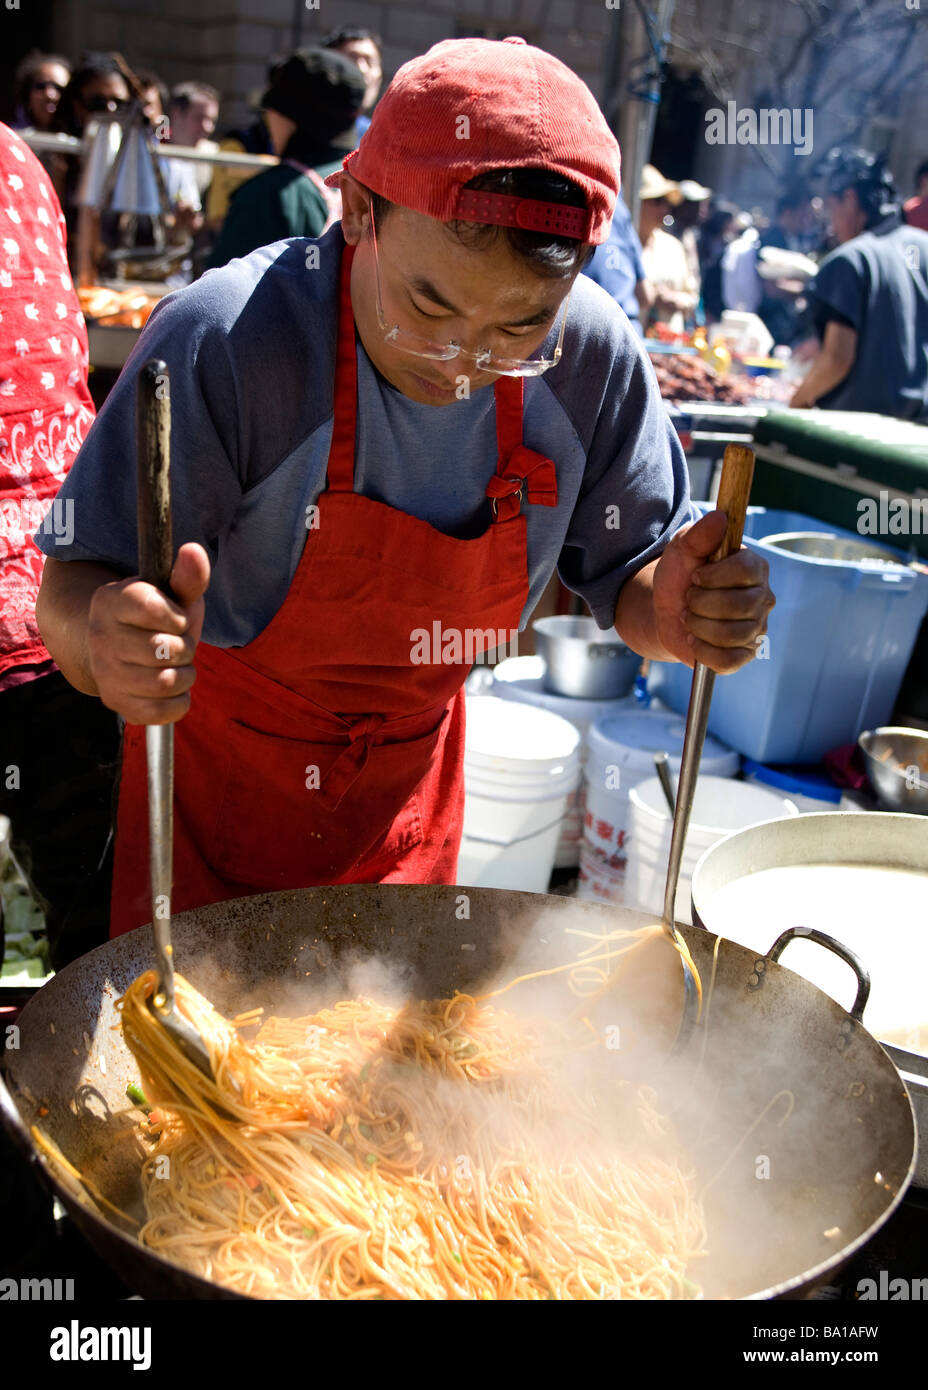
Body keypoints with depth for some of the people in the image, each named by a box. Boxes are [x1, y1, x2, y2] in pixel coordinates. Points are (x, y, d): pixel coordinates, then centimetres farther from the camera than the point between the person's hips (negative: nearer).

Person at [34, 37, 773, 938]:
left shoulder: (595, 358, -18)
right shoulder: (226, 340, -29)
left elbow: (627, 571, -7)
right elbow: (73, 590, -26)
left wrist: (668, 612, -30)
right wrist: (106, 640, -49)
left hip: (412, 778, 3)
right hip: (222, 767, -2)